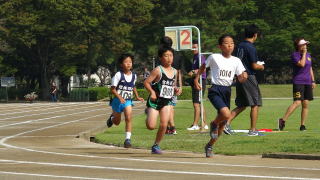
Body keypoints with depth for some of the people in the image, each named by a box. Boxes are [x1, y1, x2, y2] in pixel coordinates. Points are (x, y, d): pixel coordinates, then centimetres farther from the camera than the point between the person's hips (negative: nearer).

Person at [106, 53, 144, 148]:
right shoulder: (118, 75, -15)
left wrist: (137, 96, 11)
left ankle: (128, 139, -16)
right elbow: (113, 89, -15)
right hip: (118, 100, -2)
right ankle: (112, 117, 51)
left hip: (128, 101, 2)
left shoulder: (134, 75, 1)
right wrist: (119, 97, -29)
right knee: (117, 122, 14)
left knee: (129, 118, -19)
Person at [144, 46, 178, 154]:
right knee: (151, 126, -7)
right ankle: (148, 113, 29)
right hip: (155, 100, -4)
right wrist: (152, 92, -24)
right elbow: (146, 82, -10)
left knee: (164, 124, -11)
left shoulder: (174, 72, 7)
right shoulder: (158, 70, -10)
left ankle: (156, 145, 7)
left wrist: (175, 90, 1)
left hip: (167, 101, 4)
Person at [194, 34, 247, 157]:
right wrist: (196, 79, 6)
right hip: (215, 90, -5)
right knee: (226, 114, -29)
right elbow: (203, 67, 11)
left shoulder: (236, 61, 5)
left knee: (223, 123, 10)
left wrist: (244, 77, -19)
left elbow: (240, 79, 2)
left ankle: (209, 146, 29)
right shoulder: (214, 57, -5)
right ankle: (214, 124, 5)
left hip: (227, 91, 5)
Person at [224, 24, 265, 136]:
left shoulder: (240, 46, 10)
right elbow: (254, 66, -16)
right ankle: (253, 130, 3)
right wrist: (261, 67, 6)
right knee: (255, 105, 2)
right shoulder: (251, 48, -14)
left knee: (241, 105, 14)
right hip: (249, 78, -8)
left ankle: (227, 123, 1)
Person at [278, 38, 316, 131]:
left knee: (305, 104, 2)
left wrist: (313, 81, 17)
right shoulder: (294, 55, -5)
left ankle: (302, 125, 6)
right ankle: (283, 120, -14)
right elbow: (301, 64, -21)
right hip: (298, 82, -7)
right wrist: (304, 53, -12)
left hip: (308, 82, 7)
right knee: (297, 102, -18)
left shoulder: (308, 55, 16)